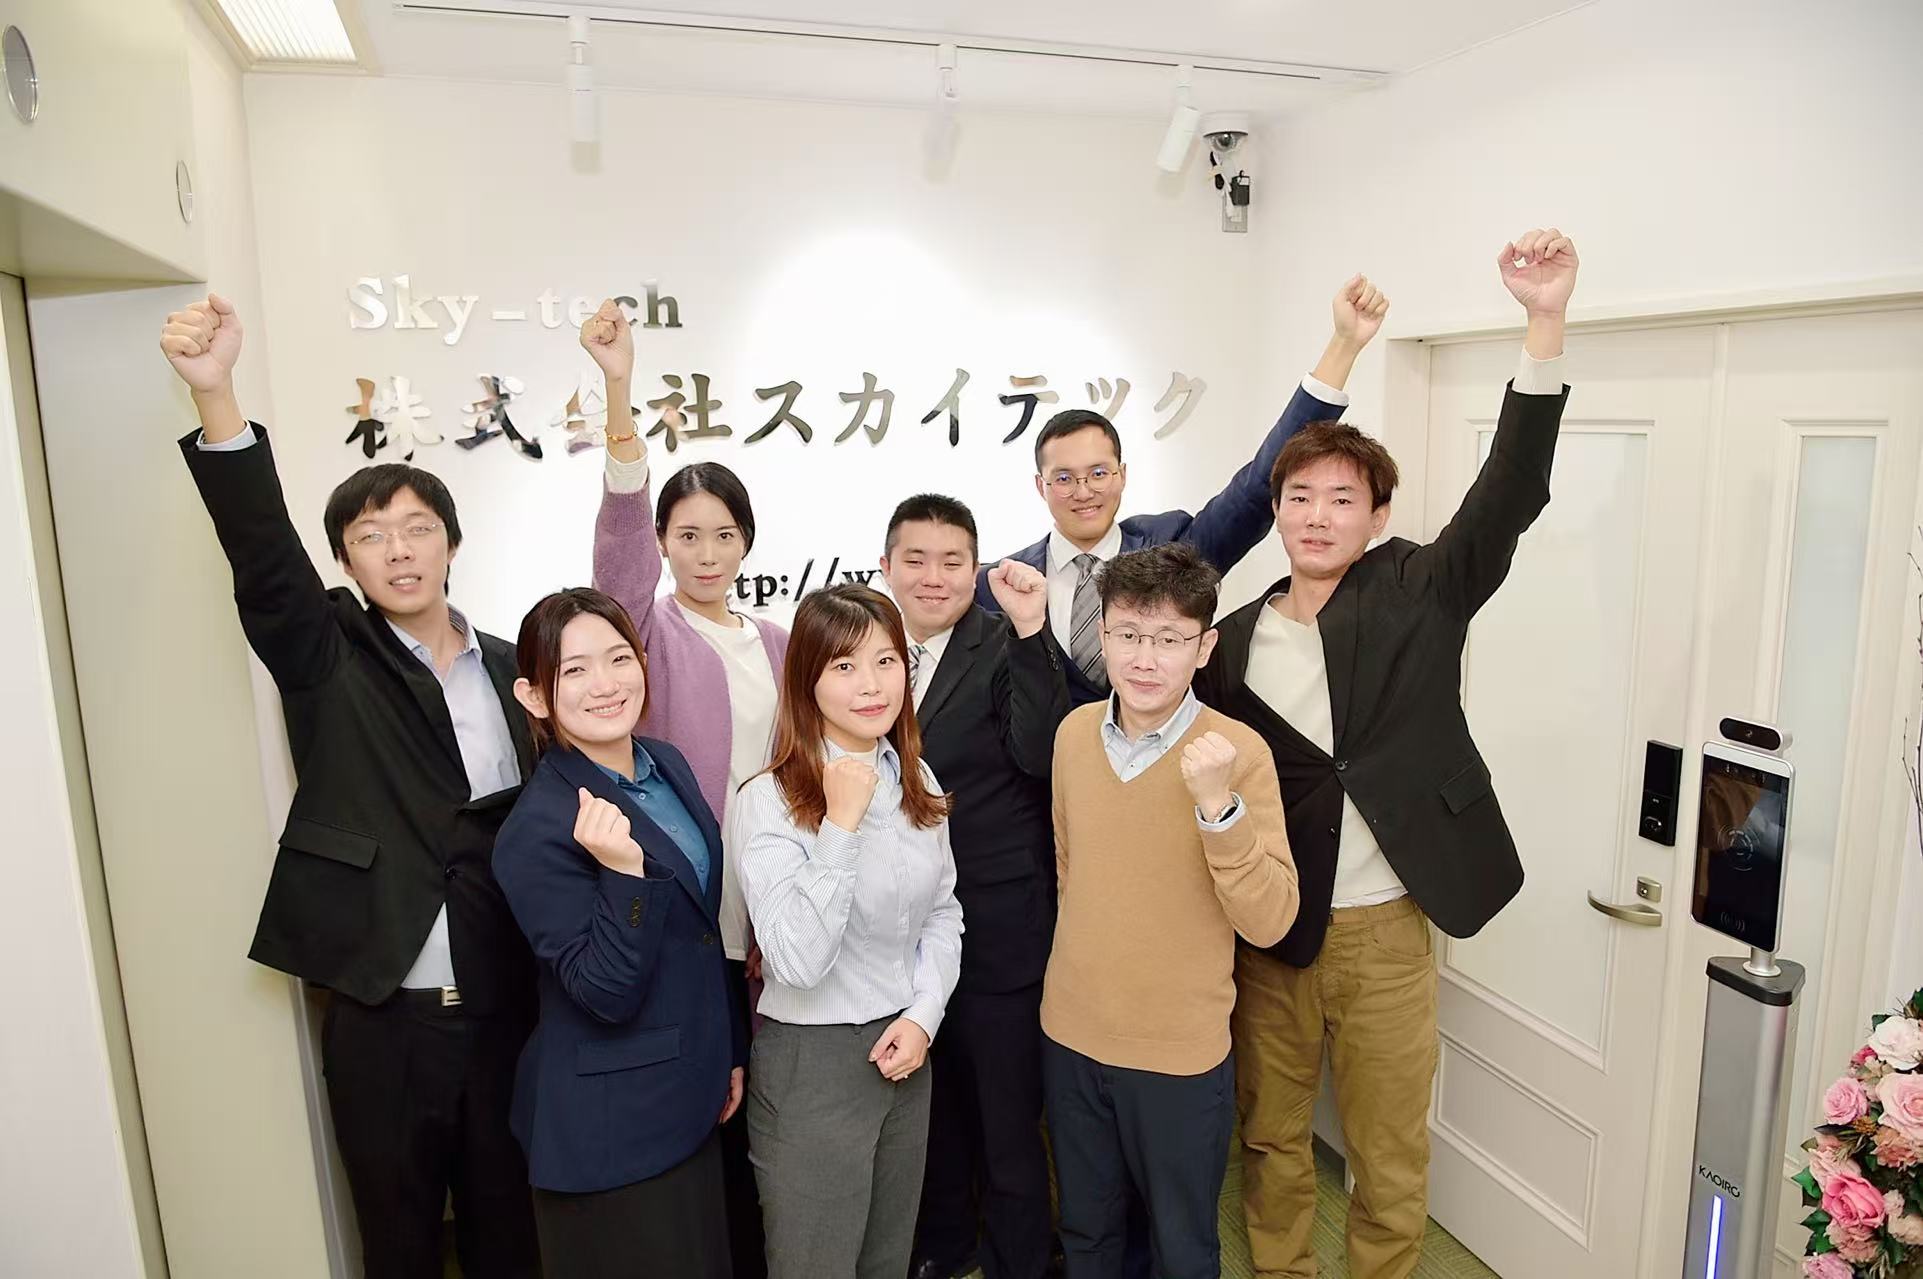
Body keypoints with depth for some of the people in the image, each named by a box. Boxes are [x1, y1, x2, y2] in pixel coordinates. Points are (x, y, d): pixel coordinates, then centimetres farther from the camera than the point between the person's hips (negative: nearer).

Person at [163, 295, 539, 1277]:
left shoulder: (514, 670, 4)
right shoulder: (327, 663, -2)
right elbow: (264, 556, -19)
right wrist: (214, 393, -31)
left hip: (504, 1010, 2)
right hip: (379, 1019, -1)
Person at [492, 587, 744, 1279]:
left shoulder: (667, 764, 0)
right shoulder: (537, 831, -22)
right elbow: (607, 994, -22)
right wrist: (623, 871, -35)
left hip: (691, 1094, 7)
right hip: (613, 1127, -7)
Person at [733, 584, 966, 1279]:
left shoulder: (917, 781, 1)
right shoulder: (770, 799, -19)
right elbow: (798, 961, -26)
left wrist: (923, 1015, -5)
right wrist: (841, 825, -29)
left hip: (905, 1050, 6)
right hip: (810, 1060, -6)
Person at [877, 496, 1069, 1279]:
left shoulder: (1006, 649, -10)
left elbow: (1042, 755, -24)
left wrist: (1029, 632, -31)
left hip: (996, 928, -4)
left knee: (1006, 1115, 11)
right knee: (929, 1100, 23)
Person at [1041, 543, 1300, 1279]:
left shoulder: (1238, 753, -17)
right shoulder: (1074, 733, -3)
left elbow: (1269, 923, -21)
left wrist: (1216, 804, -32)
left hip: (1180, 1056, -3)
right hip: (1069, 1037, 4)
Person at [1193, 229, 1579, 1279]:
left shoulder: (1416, 595, -4)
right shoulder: (1232, 640, 0)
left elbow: (1509, 492, -17)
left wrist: (1546, 322, -28)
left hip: (1385, 927, -1)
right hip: (1266, 928, 2)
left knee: (1392, 1169, 13)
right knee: (1271, 1144, 19)